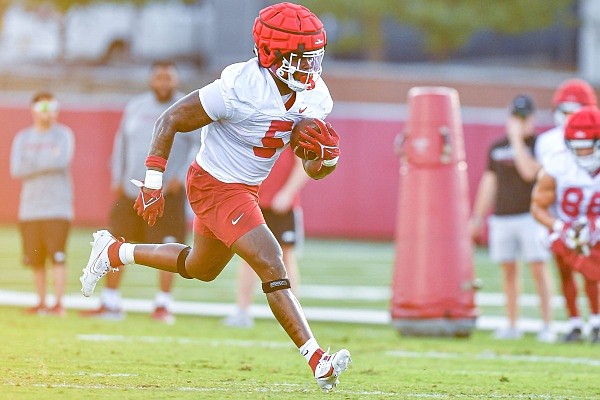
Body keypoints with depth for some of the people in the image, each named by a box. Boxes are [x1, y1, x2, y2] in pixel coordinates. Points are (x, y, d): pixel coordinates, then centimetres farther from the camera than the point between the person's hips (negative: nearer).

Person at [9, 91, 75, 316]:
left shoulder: (63, 135, 4)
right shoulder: (23, 138, 11)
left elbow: (62, 160, -15)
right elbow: (16, 170, -2)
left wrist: (33, 163, -7)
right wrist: (48, 160, -8)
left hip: (57, 207, -3)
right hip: (29, 208, 3)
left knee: (57, 255, -12)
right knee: (35, 259, 4)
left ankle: (58, 304, -11)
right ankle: (41, 303, 14)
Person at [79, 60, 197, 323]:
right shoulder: (135, 107, 9)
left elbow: (201, 146, -6)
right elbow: (122, 142, 18)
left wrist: (181, 177, -15)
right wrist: (117, 179, 11)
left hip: (167, 192, -4)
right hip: (130, 190, 4)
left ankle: (163, 305, 3)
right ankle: (111, 304, 12)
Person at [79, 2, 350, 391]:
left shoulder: (315, 98, -8)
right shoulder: (239, 88, -29)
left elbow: (314, 170, 0)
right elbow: (171, 120, -18)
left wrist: (328, 154, -24)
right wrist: (153, 182, -17)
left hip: (246, 189, 9)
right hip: (214, 187, -9)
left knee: (201, 269, 27)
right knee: (272, 266, -19)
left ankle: (114, 252, 44)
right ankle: (318, 360, -20)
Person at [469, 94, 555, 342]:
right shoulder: (497, 148, 13)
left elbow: (529, 172, -18)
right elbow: (489, 183, 18)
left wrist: (517, 138, -14)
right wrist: (477, 218, 17)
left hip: (530, 216, -5)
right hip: (502, 217, 5)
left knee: (538, 268, -8)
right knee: (508, 270, 6)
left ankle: (547, 325, -7)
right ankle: (512, 326, 11)